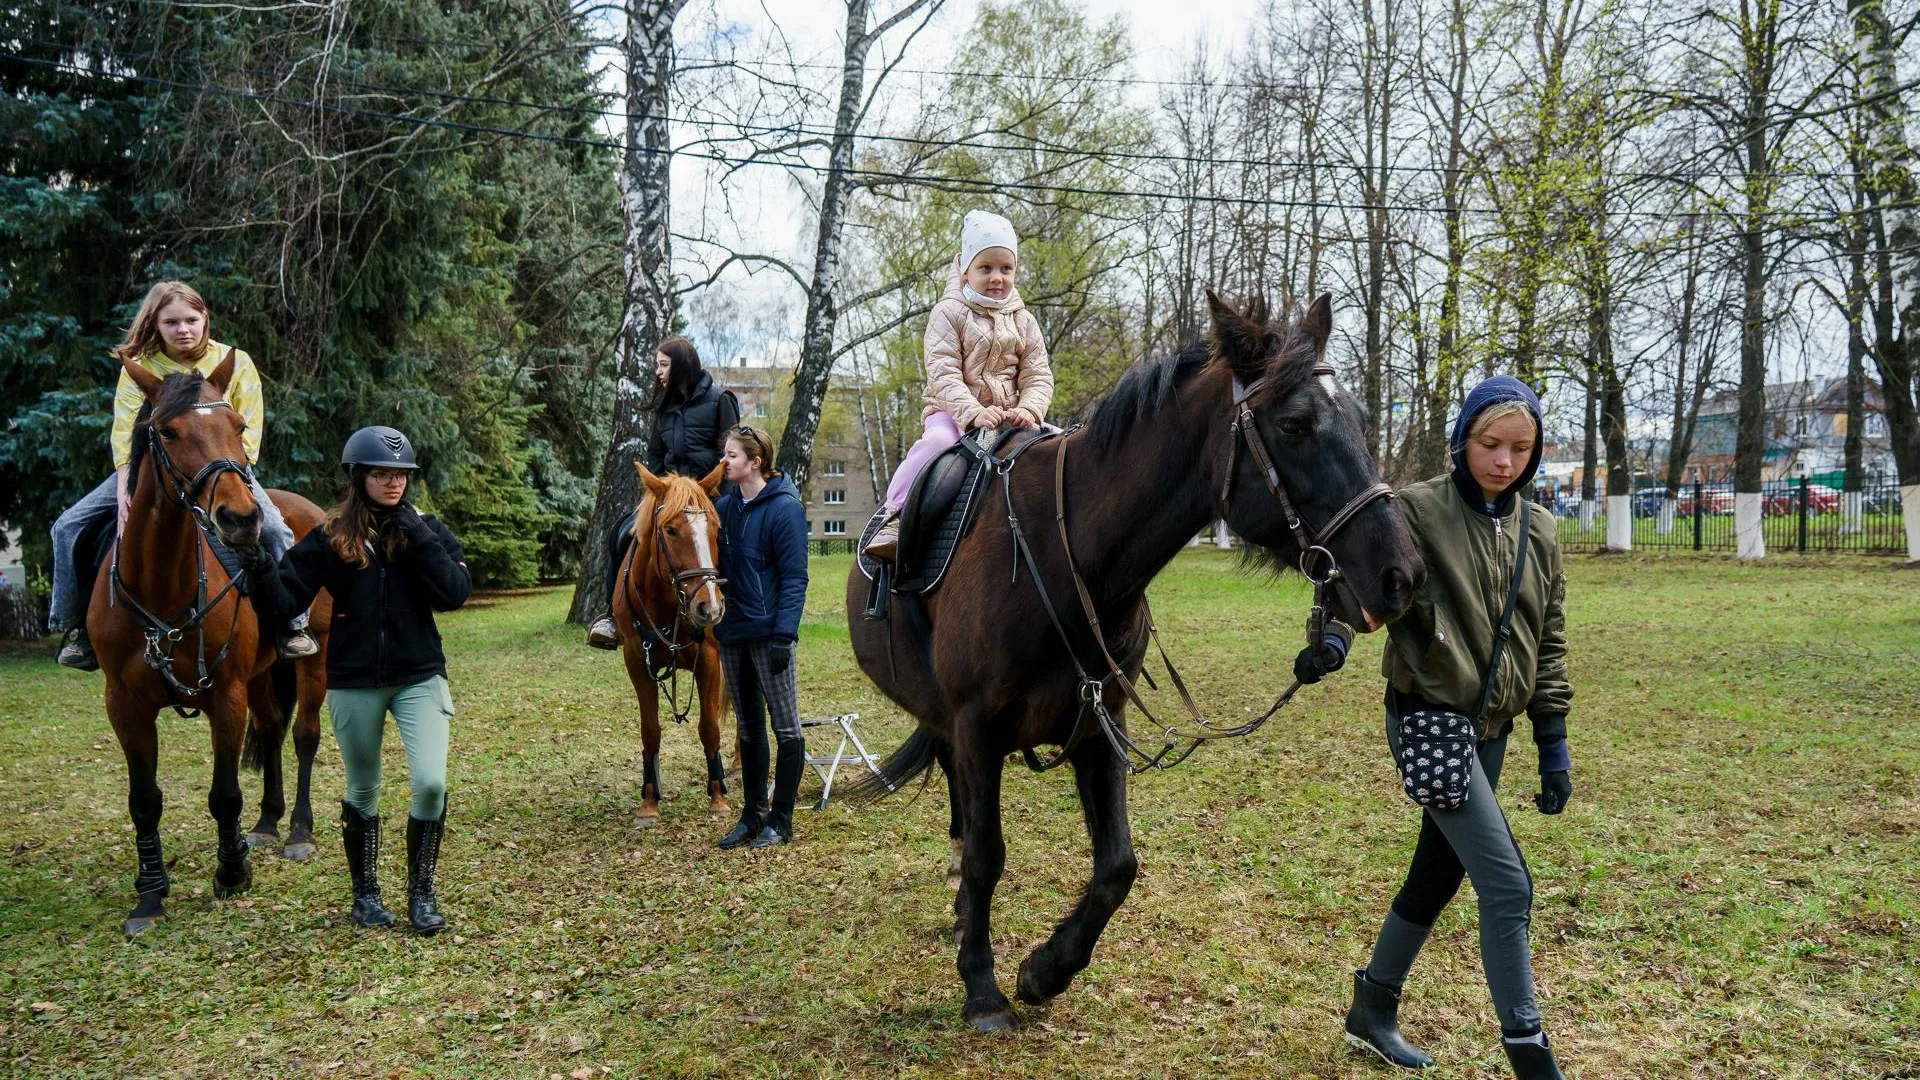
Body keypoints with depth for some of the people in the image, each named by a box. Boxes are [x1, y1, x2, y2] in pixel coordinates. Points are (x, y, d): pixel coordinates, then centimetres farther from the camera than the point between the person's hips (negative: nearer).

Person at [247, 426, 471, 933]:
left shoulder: (428, 530, 0)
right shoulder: (330, 538, -2)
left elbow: (455, 593, -13)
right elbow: (287, 601, -6)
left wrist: (418, 537, -16)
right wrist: (261, 567, -24)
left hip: (419, 677, 0)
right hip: (354, 683, 0)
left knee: (431, 782, -12)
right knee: (363, 790, 12)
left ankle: (421, 893, 6)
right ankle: (366, 893, 30)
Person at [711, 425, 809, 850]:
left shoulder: (785, 509, -12)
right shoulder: (724, 506, 8)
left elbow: (794, 578, -15)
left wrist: (783, 635, -21)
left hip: (768, 633, -7)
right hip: (731, 632, 7)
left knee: (786, 728, 3)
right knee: (748, 728, 15)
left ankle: (780, 821, 11)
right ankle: (751, 815, 24)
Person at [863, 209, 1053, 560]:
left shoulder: (1023, 321, 13)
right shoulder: (948, 314, 0)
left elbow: (1038, 376, 7)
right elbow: (943, 374, -11)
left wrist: (1029, 409, -17)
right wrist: (974, 412, -27)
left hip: (1010, 414, 4)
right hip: (952, 411, -4)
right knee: (936, 443, -36)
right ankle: (893, 519, -28)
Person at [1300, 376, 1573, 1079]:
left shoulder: (1539, 532, 8)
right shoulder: (1418, 510, -10)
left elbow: (1549, 644, 12)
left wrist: (1553, 744, 10)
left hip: (1491, 729, 7)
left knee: (1437, 874, 16)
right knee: (1507, 885, -10)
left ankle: (1373, 1009, 33)